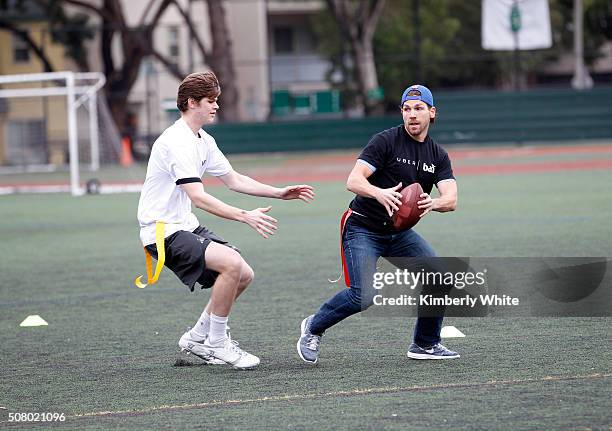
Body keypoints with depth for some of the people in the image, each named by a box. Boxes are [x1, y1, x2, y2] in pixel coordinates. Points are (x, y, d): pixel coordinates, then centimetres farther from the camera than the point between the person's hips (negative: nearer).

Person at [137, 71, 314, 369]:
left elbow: (233, 180, 20)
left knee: (244, 275, 7)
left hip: (186, 226, 10)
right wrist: (245, 216, -33)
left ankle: (197, 338, 18)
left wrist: (280, 193, 11)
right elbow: (198, 198, -28)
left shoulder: (203, 141, 12)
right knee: (232, 263, -26)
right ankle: (217, 344, -13)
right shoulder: (177, 142, -20)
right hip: (163, 230, -10)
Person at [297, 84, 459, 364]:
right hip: (363, 228, -6)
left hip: (399, 232, 6)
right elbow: (353, 181, -22)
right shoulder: (386, 141, -13)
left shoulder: (438, 155, 4)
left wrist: (432, 203, -34)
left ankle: (425, 344, 11)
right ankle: (313, 328, 6)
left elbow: (451, 199, -10)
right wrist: (379, 193, -43)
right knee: (362, 296, -21)